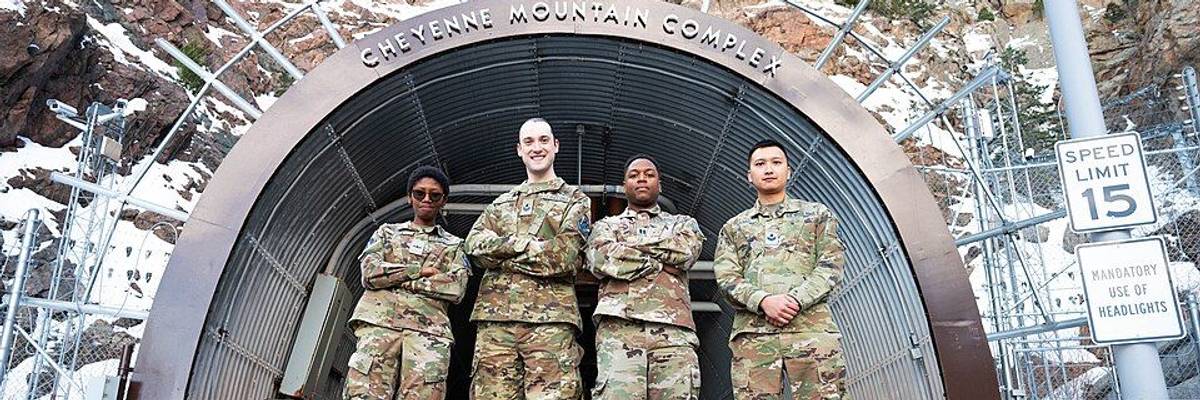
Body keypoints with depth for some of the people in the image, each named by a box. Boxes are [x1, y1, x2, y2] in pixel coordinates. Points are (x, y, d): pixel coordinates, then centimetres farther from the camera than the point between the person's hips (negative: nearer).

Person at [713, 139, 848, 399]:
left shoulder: (817, 214, 19)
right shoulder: (733, 227, 21)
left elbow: (831, 267, 6)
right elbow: (726, 277, 7)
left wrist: (795, 300, -11)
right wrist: (764, 301, -13)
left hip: (811, 329, -1)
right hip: (752, 334, 1)